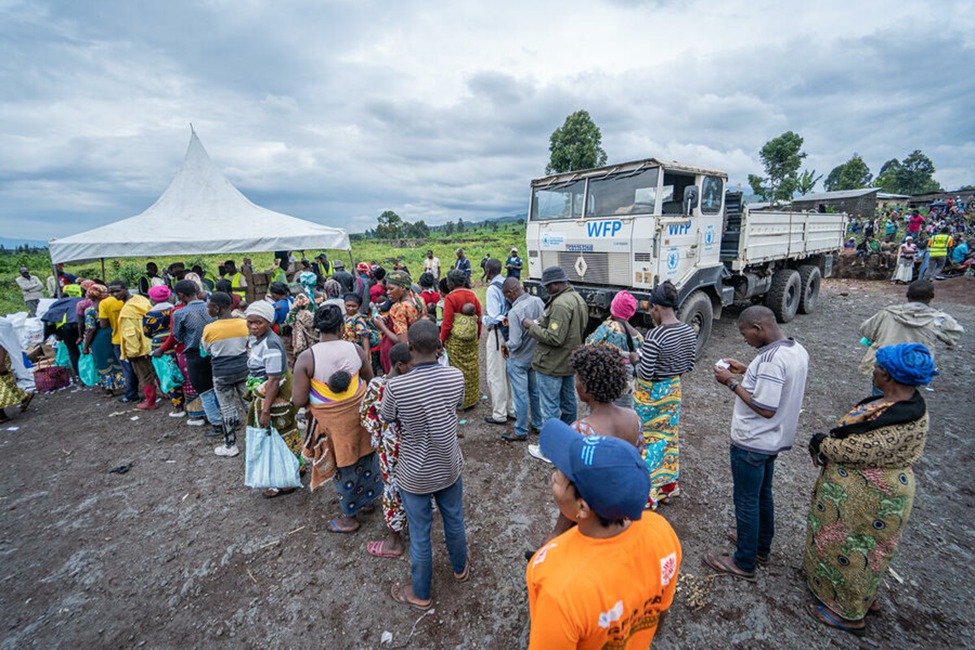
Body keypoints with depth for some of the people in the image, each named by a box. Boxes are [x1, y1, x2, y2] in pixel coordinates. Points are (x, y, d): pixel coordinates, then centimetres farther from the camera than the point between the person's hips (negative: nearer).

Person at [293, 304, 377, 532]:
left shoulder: (306, 358, -19)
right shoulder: (356, 349, -11)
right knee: (364, 455, 24)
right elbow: (371, 381, 2)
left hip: (333, 421, -2)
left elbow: (299, 401, -16)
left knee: (344, 465, 15)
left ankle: (349, 517, 35)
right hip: (359, 415, 3)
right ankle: (368, 497, 48)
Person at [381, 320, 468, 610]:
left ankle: (421, 594, 42)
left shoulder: (396, 386, -29)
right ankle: (460, 568, 54)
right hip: (449, 466, 3)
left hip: (415, 474, -3)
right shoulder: (456, 377, -20)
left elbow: (386, 418, -7)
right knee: (454, 520, 27)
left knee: (420, 534, 18)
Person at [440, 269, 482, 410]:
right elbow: (479, 318, 6)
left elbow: (447, 323, -14)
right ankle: (472, 399, 26)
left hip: (455, 340, -5)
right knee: (472, 368, 14)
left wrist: (442, 340, -4)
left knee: (458, 368, 6)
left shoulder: (450, 297, -13)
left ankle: (459, 402, 17)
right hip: (472, 340, 5)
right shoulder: (473, 295, 2)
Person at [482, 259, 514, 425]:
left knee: (496, 375, 4)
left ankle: (499, 414, 14)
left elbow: (493, 318, -21)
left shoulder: (492, 289, -17)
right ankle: (512, 409, 29)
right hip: (510, 332, 8)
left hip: (497, 334, -8)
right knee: (509, 372, 17)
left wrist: (483, 319, -2)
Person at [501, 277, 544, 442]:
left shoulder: (514, 312, -28)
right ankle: (538, 424, 36)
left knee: (520, 395, 7)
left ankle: (520, 431, 22)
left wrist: (506, 345, -5)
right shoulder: (539, 301, -8)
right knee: (535, 391, 20)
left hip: (518, 360, -7)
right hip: (536, 355, 7)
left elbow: (515, 343, -26)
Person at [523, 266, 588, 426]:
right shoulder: (578, 298, 7)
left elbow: (554, 338, -28)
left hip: (552, 364, -10)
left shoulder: (560, 304, -24)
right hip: (569, 360, 10)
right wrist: (541, 322, 7)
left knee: (550, 407, 0)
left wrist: (532, 326, -16)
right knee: (568, 401, 22)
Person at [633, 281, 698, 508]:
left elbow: (645, 374, -24)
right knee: (669, 435, 21)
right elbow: (689, 365, 7)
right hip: (674, 389, 7)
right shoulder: (689, 331, -3)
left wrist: (637, 360, -5)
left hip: (650, 393, -7)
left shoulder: (654, 336, -27)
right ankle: (668, 485, 37)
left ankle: (647, 491, 23)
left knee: (647, 439, 9)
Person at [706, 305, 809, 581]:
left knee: (746, 501, 7)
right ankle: (761, 547, 43)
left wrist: (732, 383, -21)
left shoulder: (771, 359, -29)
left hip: (751, 443, -9)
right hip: (773, 439, 9)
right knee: (763, 495, 25)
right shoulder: (798, 350, 2)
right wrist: (746, 371, 6)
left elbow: (766, 408, -28)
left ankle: (744, 563, 24)